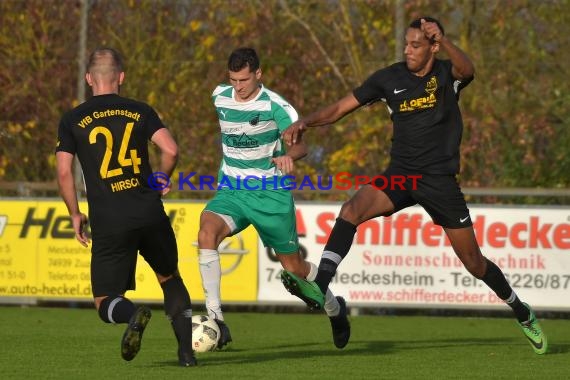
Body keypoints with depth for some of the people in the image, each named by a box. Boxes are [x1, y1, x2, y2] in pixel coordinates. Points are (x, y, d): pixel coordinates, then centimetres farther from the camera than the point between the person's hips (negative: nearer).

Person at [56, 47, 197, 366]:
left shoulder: (72, 121, 5)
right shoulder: (140, 111, 7)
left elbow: (64, 172, -2)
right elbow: (171, 150, -5)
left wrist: (75, 215, 10)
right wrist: (162, 181, 15)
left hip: (107, 222, -2)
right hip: (150, 214, 2)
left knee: (105, 302, 5)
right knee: (170, 278, 25)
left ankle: (133, 315, -30)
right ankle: (187, 351, 16)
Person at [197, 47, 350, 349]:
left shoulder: (274, 105, -14)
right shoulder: (219, 97, 1)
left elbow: (300, 142, -21)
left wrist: (288, 155, -43)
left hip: (271, 193, -3)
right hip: (231, 190, 3)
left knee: (293, 265, 7)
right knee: (207, 230, -29)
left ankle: (334, 308, 38)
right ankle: (215, 318, -30)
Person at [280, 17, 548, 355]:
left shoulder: (447, 74, -7)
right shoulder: (389, 79, 0)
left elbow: (467, 70, -32)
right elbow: (340, 108, 2)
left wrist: (444, 40, -51)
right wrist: (305, 123, -15)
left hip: (440, 180, -2)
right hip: (400, 174, 2)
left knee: (474, 262, 4)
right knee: (352, 210, -26)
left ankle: (525, 316, 26)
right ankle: (319, 287, -36)